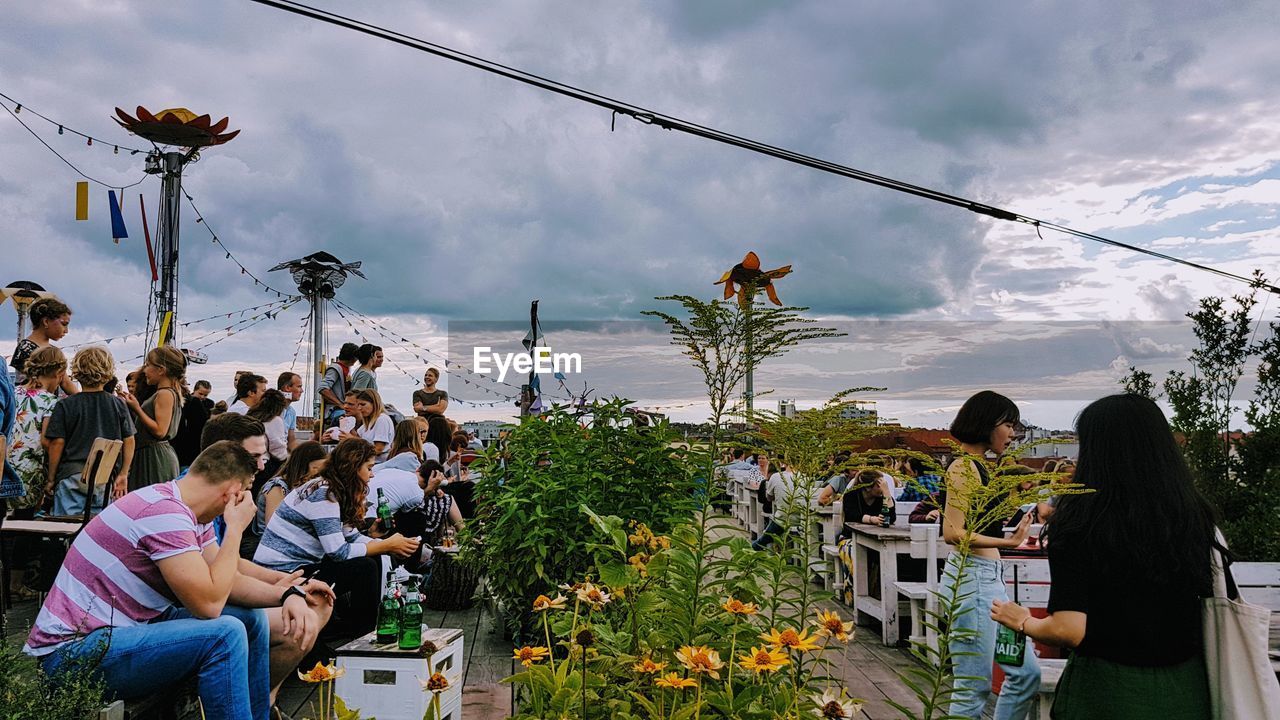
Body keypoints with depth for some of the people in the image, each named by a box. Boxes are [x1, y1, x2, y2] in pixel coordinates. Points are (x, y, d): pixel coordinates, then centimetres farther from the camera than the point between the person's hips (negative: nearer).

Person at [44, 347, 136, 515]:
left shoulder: (65, 406, -4)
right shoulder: (118, 405, 2)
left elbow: (57, 443, -4)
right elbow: (129, 441, 3)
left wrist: (50, 479, 5)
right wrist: (123, 475, 8)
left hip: (71, 477, -2)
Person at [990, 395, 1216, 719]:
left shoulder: (1078, 520, -18)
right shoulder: (1196, 513, -6)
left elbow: (1069, 630, -21)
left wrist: (1023, 622, -1)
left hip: (1109, 691, -4)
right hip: (1186, 689, 4)